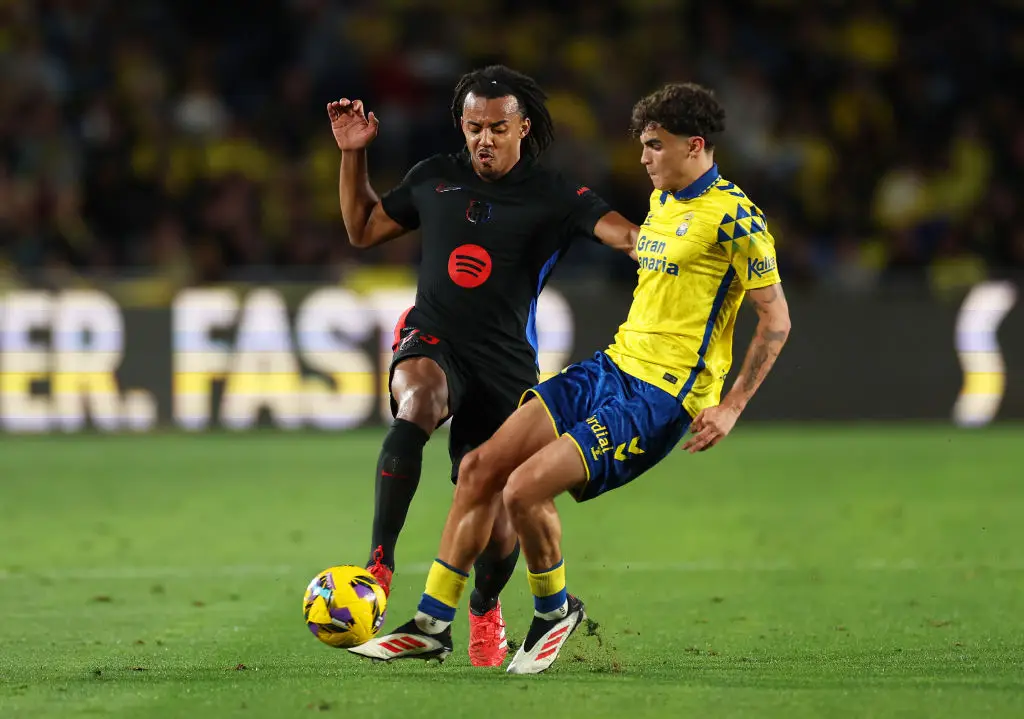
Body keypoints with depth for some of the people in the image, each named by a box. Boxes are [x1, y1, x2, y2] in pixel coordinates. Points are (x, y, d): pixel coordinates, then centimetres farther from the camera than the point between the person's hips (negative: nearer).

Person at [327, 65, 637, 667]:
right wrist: (353, 155, 10)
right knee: (418, 403, -37)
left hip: (505, 364, -1)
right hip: (432, 343, 1)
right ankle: (379, 562, -40)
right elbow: (363, 229, 21)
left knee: (497, 523, 1)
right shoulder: (435, 179, 7)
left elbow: (623, 233, -18)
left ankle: (485, 610, 36)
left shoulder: (553, 198, -4)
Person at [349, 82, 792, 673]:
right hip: (612, 367, 9)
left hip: (661, 397, -9)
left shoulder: (733, 217, -13)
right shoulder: (662, 202, 14)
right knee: (481, 468, -1)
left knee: (525, 488, -21)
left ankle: (555, 611, 6)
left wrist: (731, 407, -15)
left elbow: (777, 320, -11)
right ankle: (433, 624, 6)